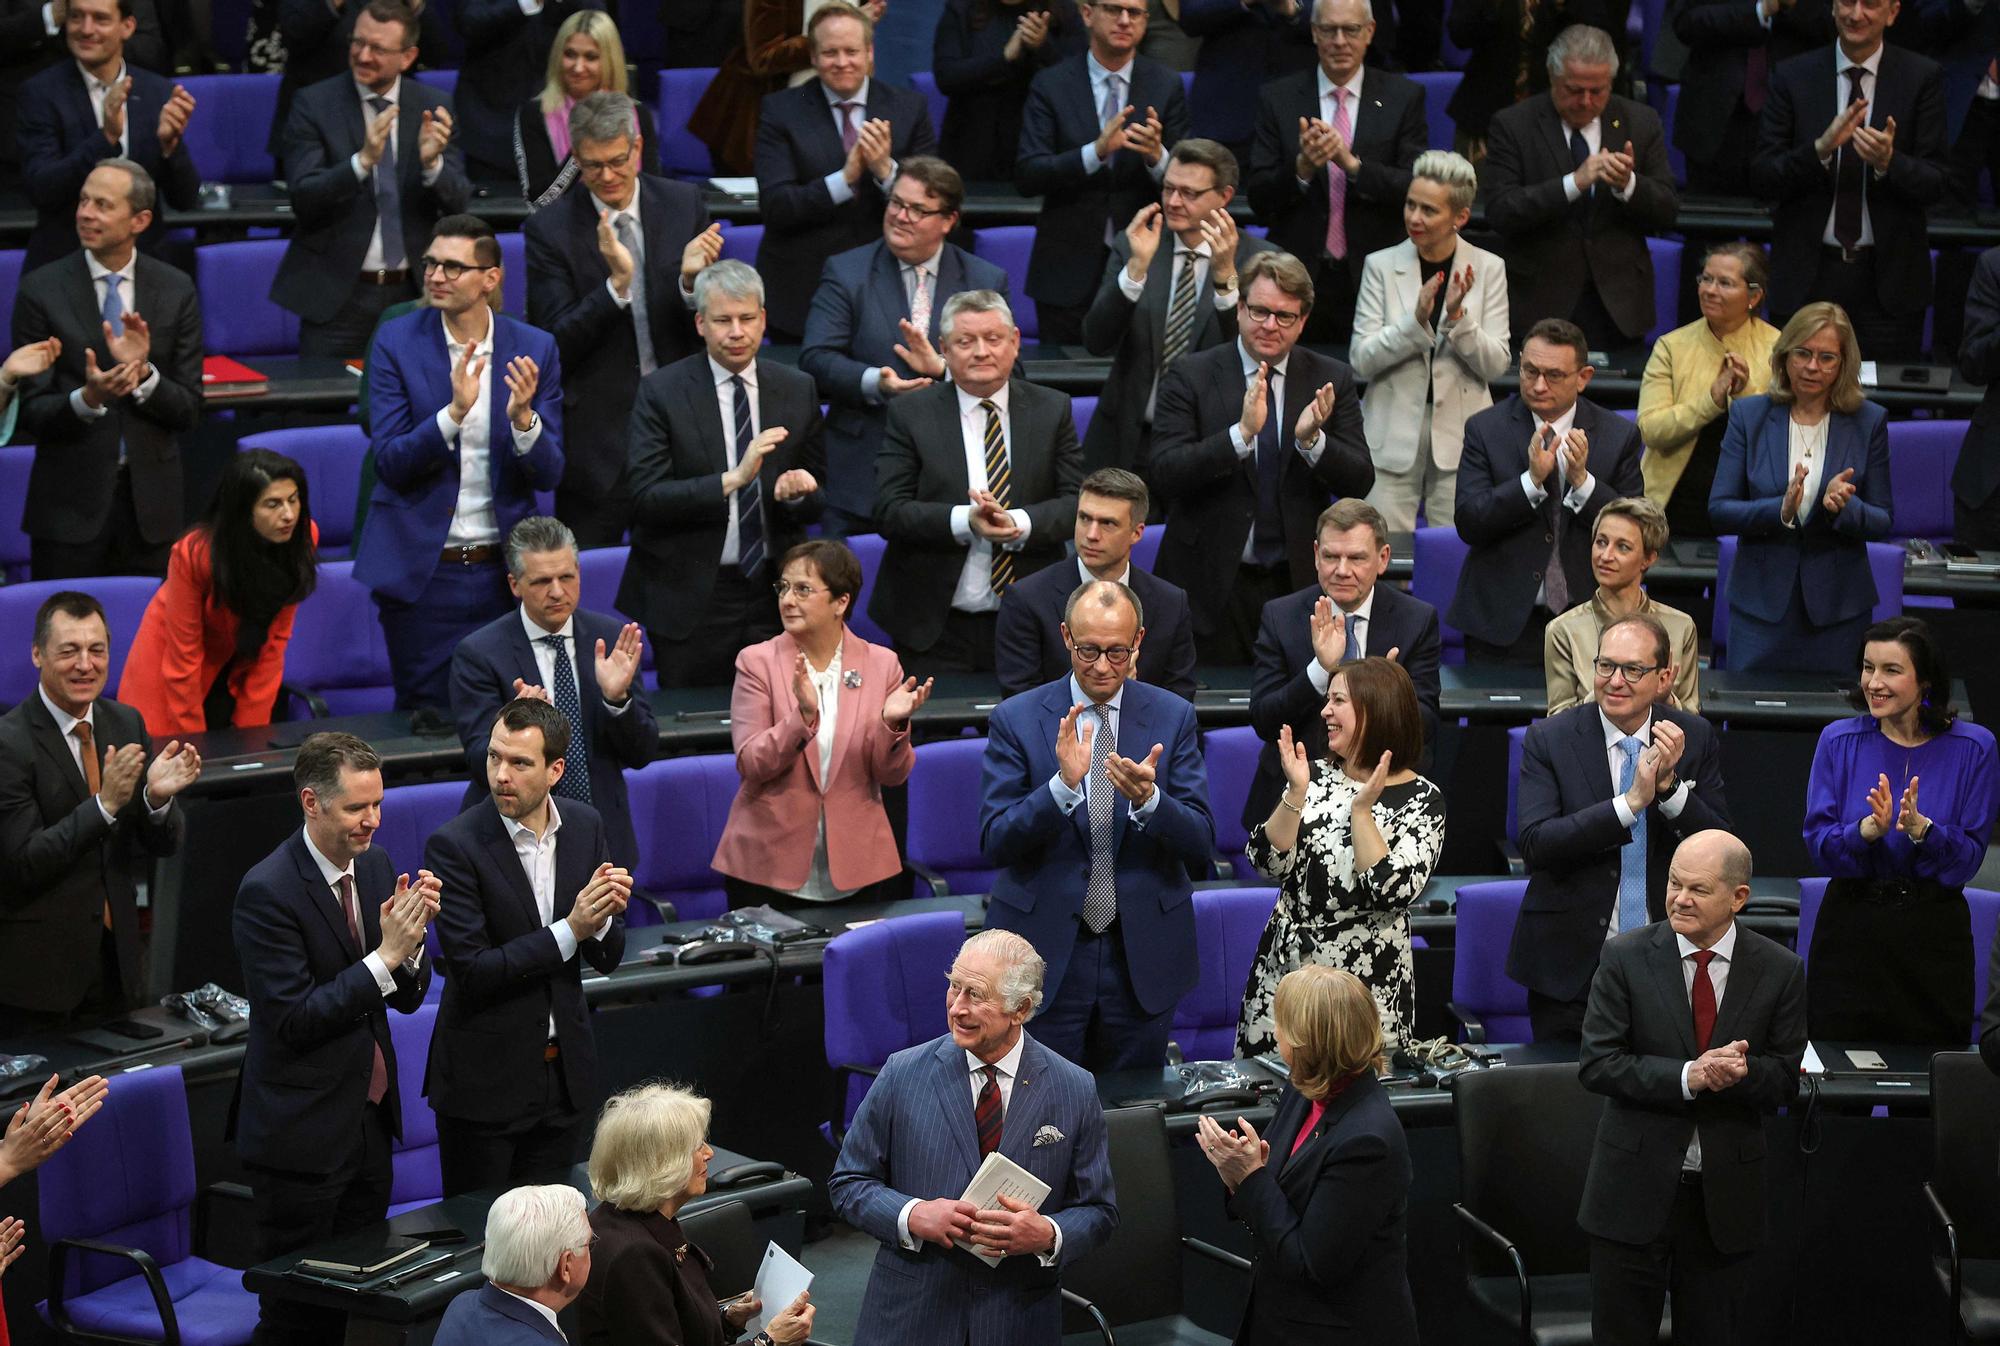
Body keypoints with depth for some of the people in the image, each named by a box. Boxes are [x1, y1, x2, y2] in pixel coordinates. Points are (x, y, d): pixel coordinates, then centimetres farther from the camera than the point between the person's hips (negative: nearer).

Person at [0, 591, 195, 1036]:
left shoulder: (126, 724, 4)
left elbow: (164, 845, 6)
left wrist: (157, 797, -16)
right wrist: (106, 803, -27)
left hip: (116, 961, 6)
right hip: (37, 967, -6)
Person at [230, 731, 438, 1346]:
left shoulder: (376, 867, 5)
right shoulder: (267, 891, -17)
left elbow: (407, 996, 8)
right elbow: (292, 1020, -21)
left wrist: (411, 937, -13)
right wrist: (386, 954, -24)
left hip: (370, 1121, 7)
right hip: (302, 1134, -7)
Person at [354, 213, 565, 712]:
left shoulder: (535, 349, 1)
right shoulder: (396, 343, -3)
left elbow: (549, 475, 0)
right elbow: (389, 462, -11)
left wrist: (522, 418, -21)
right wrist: (453, 411, -25)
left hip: (504, 573, 2)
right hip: (421, 572, -2)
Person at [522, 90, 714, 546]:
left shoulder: (684, 205, 2)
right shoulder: (549, 229, -6)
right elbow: (557, 345, -11)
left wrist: (690, 280, -20)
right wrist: (617, 283, -24)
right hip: (598, 436, -2)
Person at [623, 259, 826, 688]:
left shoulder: (797, 390, 6)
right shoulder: (661, 391, -5)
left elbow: (819, 499, 12)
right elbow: (645, 499, -14)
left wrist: (796, 492, -12)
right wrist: (733, 480, -24)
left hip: (775, 598, 3)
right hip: (691, 599, -3)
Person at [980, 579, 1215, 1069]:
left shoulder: (1172, 717, 1)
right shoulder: (1017, 719, -3)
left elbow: (1202, 844, -3)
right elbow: (995, 842, -9)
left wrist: (1149, 799, -24)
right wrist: (1063, 785, -25)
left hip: (1140, 954, 2)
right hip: (1046, 950, -1)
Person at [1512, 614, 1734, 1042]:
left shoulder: (1695, 738, 2)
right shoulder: (1549, 739, -5)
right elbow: (1535, 844, -17)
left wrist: (1669, 785, -17)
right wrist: (1631, 802, -24)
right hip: (1571, 963, -1)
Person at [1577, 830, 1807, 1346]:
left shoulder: (1781, 971, -1)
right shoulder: (1626, 957, -4)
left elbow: (1786, 1081, 0)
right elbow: (1595, 1065, -9)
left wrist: (1740, 1071, -23)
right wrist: (1688, 1076, -22)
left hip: (1727, 1198, 1)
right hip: (1635, 1187, -1)